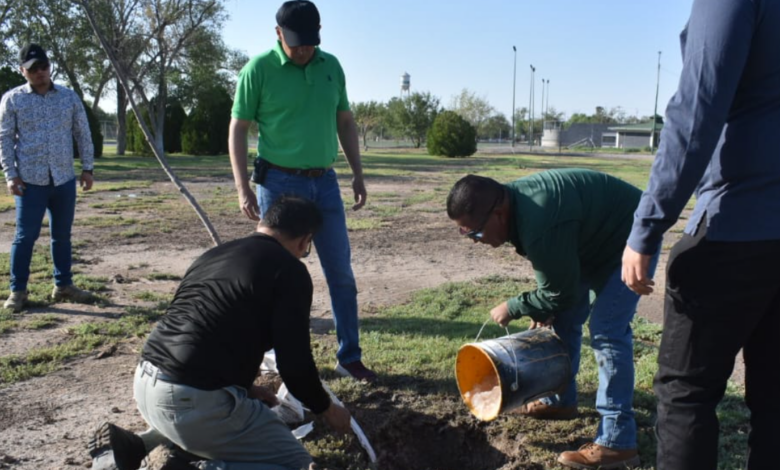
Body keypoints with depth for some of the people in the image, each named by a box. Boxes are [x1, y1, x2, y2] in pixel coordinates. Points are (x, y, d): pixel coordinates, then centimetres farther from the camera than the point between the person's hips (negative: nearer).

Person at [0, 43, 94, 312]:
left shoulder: (69, 97, 8)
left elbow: (83, 134, 10)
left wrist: (87, 168, 4)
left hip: (64, 180, 3)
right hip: (30, 181, -3)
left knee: (62, 235, 10)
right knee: (25, 236, -1)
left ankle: (63, 285, 21)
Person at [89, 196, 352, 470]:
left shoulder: (214, 254, 20)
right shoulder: (290, 270, -4)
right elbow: (293, 361, -6)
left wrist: (244, 388, 36)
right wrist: (326, 409, 13)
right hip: (193, 400, -8)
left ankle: (135, 447, 16)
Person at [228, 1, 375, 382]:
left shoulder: (332, 66, 6)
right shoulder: (260, 68, -6)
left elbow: (345, 122, 15)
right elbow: (238, 130, -4)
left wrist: (358, 174, 10)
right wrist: (243, 188, -10)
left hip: (325, 181, 4)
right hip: (280, 182, -4)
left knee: (341, 272, 6)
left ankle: (349, 357, 19)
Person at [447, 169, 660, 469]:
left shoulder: (541, 226, -39)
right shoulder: (514, 201, -9)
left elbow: (561, 294, -26)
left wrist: (513, 308, -13)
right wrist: (544, 307, 1)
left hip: (628, 238, -9)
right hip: (595, 239, 10)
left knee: (607, 332, -16)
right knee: (562, 320, 11)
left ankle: (617, 442, -11)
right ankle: (561, 400, 27)